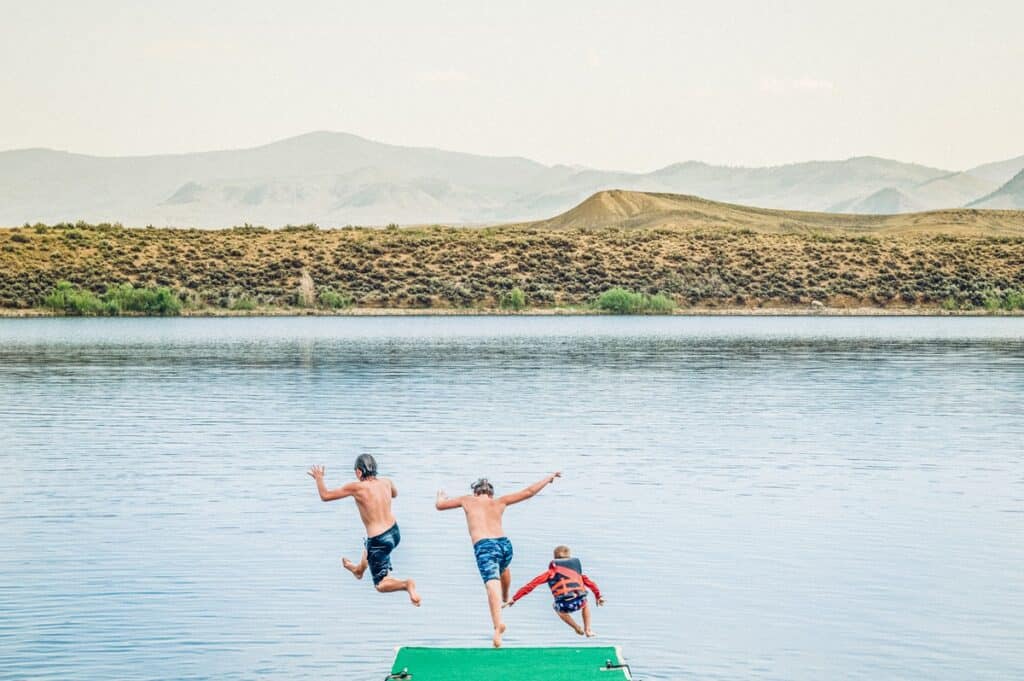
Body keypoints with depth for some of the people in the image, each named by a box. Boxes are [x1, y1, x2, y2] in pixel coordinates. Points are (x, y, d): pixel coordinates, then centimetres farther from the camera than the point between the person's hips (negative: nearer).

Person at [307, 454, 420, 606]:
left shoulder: (356, 487, -17)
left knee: (381, 585, 5)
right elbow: (395, 493, 24)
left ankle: (406, 584, -21)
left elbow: (325, 496, -7)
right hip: (394, 532, 7)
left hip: (380, 541, -7)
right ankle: (359, 570, 65)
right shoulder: (386, 482, -2)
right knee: (368, 546, 40)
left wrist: (319, 478, 10)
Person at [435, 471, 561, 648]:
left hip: (484, 547, -3)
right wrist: (549, 478, 38)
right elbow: (528, 492, 25)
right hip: (504, 544, 4)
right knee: (503, 568, 38)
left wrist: (441, 497, 53)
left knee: (493, 585, -22)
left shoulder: (468, 500, 20)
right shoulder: (499, 502, 23)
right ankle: (505, 597, 63)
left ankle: (498, 624, -43)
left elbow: (439, 505, 29)